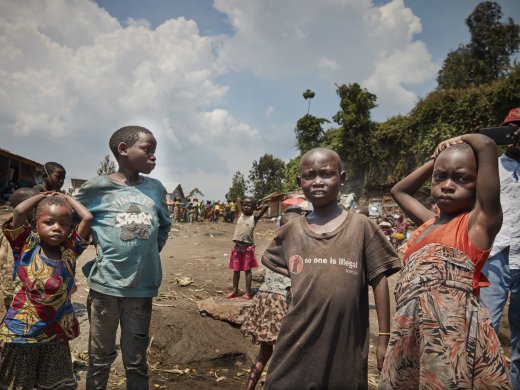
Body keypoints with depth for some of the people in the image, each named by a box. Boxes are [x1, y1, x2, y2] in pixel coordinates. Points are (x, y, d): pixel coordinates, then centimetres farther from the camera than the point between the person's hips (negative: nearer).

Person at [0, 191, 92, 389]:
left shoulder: (70, 250, -2)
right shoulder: (26, 247, -7)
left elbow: (87, 217, -10)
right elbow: (19, 211, -21)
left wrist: (67, 198, 3)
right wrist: (42, 196, -5)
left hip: (57, 335, 2)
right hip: (22, 333, -2)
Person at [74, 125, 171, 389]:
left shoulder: (156, 188, 5)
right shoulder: (97, 187, -5)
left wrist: (150, 251, 8)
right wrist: (95, 245, -2)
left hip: (142, 285, 2)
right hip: (105, 283, -2)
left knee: (136, 360, 15)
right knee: (100, 357, 14)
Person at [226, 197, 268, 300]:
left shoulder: (254, 217, -2)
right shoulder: (240, 215, 9)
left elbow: (266, 206, -11)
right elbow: (238, 199, 17)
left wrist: (256, 208, 3)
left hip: (248, 247, -4)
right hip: (238, 246, 4)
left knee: (247, 270, 4)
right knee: (236, 270, 11)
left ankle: (247, 292, 11)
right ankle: (235, 290, 22)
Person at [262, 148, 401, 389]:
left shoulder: (361, 226, -5)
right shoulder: (292, 231, 2)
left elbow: (379, 281, -2)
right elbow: (268, 259, 20)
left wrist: (384, 338, -2)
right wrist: (299, 276, 3)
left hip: (347, 342, -1)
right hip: (299, 340, 2)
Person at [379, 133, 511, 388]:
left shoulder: (480, 221, -1)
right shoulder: (430, 223, 17)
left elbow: (486, 146, -9)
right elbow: (399, 191, 34)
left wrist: (461, 140, 11)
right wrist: (435, 160, 27)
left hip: (455, 332, -7)